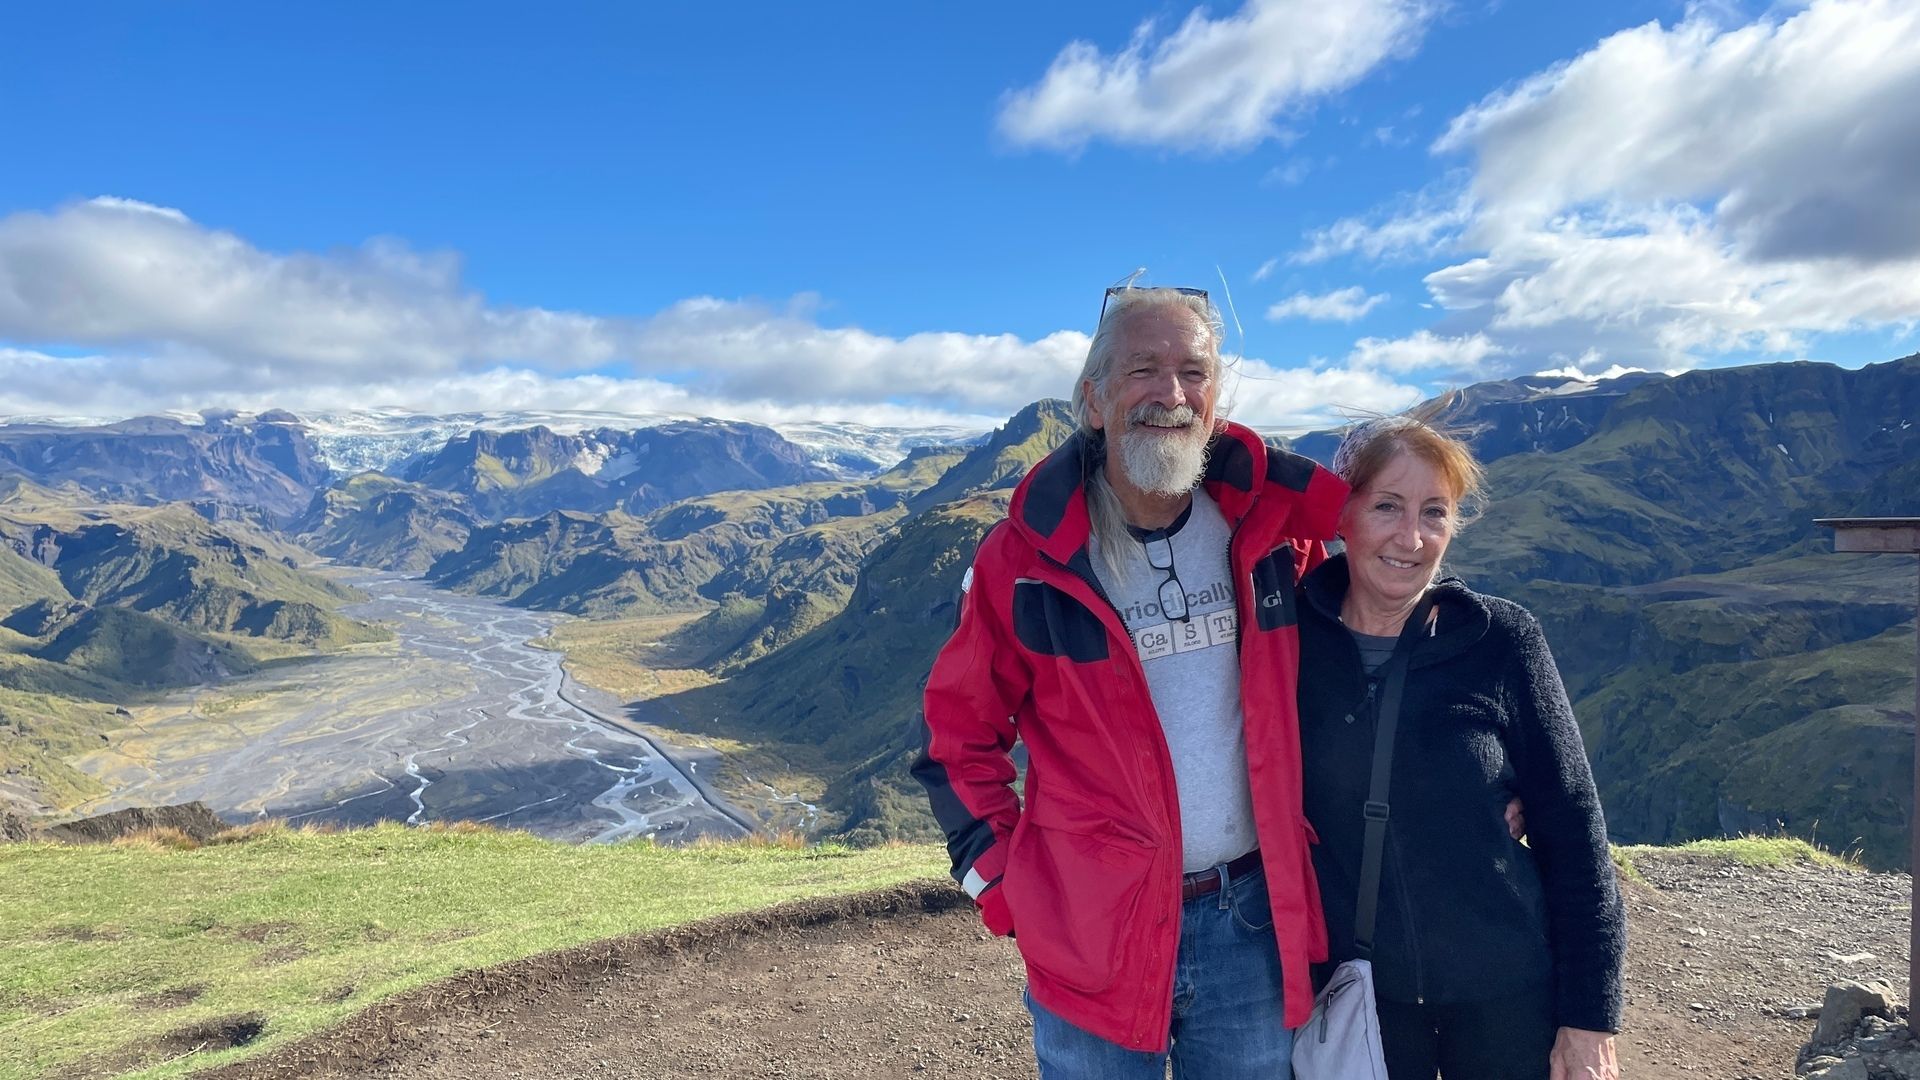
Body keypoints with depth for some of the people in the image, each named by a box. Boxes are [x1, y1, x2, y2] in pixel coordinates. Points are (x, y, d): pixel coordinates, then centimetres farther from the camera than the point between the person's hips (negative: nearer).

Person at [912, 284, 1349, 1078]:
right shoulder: (1026, 555, -11)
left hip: (1251, 924, 2)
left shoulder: (1273, 522, -5)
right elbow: (961, 729, -1)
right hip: (1092, 934, -2)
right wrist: (999, 882, -4)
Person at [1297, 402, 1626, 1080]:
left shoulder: (1500, 638, -10)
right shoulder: (1288, 637, -10)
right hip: (1354, 994, 0)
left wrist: (1590, 1015, -4)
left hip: (1508, 989, 0)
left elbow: (1572, 828, -5)